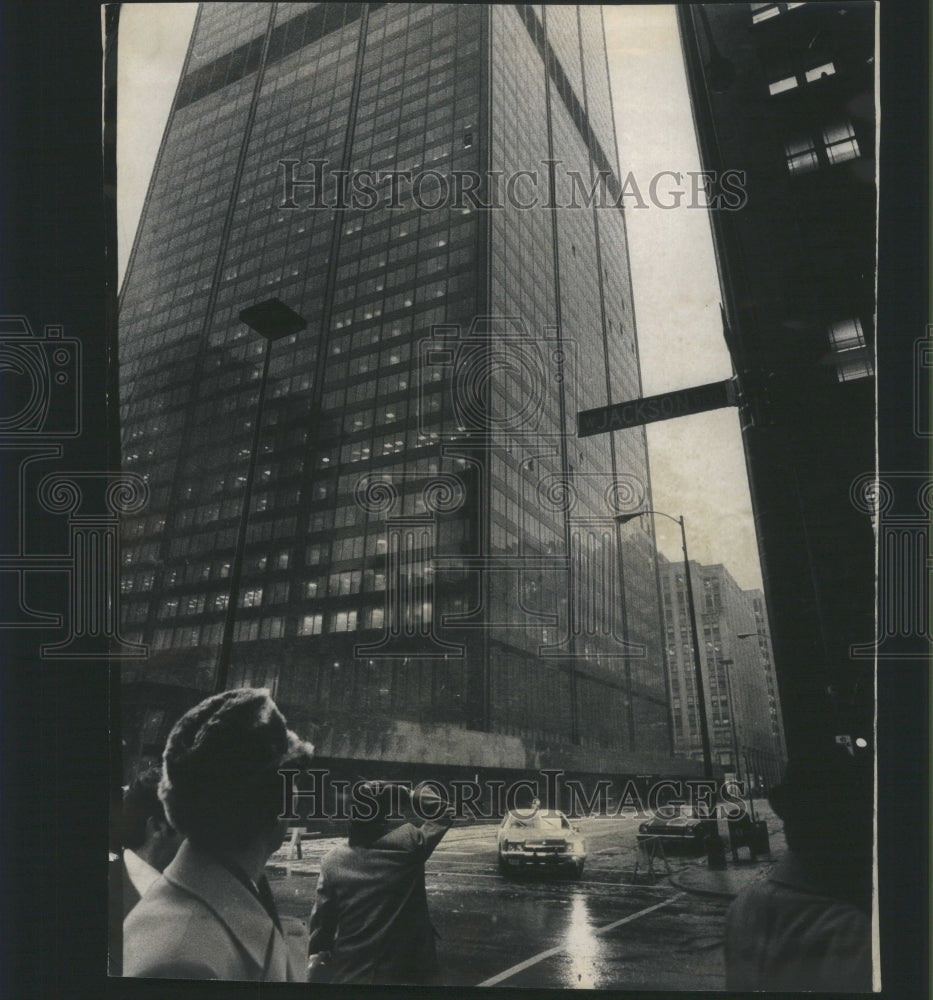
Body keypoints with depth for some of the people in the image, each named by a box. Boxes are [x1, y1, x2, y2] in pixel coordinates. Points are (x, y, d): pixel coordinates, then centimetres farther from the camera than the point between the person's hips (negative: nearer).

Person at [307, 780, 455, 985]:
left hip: (349, 969, 3)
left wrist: (317, 952, 14)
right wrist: (409, 793, 0)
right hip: (399, 967, -2)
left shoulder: (332, 861, -6)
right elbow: (444, 813, -2)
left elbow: (322, 917, 1)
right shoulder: (407, 843, -15)